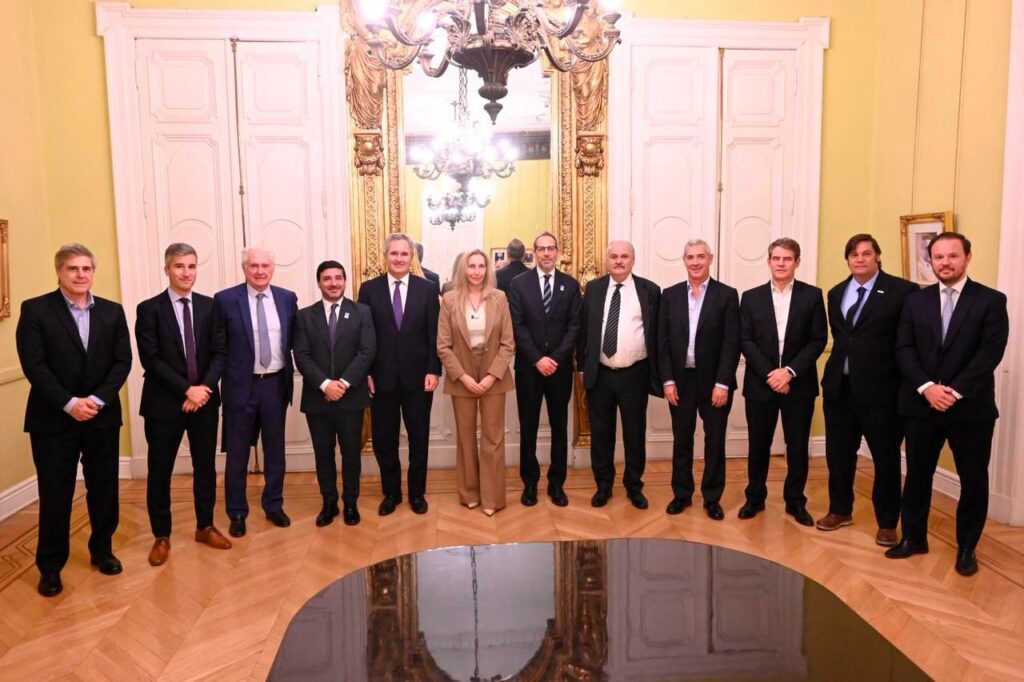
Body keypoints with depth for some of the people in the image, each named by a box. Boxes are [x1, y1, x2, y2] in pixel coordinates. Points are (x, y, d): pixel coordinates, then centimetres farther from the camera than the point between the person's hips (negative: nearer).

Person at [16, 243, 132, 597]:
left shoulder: (112, 312, 5)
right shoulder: (35, 310, -4)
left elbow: (123, 361, 1)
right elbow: (33, 365, -10)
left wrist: (98, 399, -12)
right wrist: (69, 403, -17)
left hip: (102, 416, 3)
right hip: (53, 418, -3)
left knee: (104, 489, 11)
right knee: (55, 495, 5)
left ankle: (102, 550, 30)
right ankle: (50, 566, 21)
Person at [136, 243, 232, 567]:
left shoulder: (210, 306, 4)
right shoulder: (149, 309, -4)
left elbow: (220, 352, 0)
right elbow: (151, 360, -11)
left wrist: (204, 388, -14)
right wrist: (187, 389, -17)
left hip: (205, 400, 3)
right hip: (164, 403, -2)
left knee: (206, 467, 12)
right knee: (160, 472, 7)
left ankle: (205, 527, 28)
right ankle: (161, 536, 22)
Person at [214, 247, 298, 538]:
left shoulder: (287, 298, 2)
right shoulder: (225, 299, -6)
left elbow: (294, 340, 10)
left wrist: (291, 375, 4)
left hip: (276, 384, 3)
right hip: (241, 385, -2)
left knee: (275, 450, 15)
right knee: (237, 453, 8)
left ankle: (273, 506, 31)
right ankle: (237, 513, 24)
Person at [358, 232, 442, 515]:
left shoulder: (428, 288, 1)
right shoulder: (369, 289, 2)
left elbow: (435, 334, 0)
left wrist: (433, 371, -7)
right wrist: (366, 373, -5)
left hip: (418, 377, 0)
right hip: (381, 378, 0)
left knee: (419, 438, 11)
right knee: (383, 440, 9)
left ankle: (417, 492, 27)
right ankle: (391, 492, 28)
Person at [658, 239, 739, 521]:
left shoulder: (727, 295, -3)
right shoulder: (670, 295, 4)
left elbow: (732, 343, -7)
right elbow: (662, 341, 2)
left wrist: (722, 383, -13)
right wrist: (668, 380, -5)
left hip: (714, 382, -2)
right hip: (680, 380, 2)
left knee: (715, 442, 8)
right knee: (681, 440, 12)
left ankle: (712, 498, 22)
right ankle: (682, 494, 26)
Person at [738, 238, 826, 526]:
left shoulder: (812, 295, 1)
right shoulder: (751, 297, 3)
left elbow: (818, 340, -3)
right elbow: (745, 341, -2)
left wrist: (790, 371, -14)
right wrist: (770, 374, -13)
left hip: (799, 384, 0)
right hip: (760, 383, 1)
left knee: (797, 446, 8)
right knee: (758, 445, 9)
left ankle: (795, 501, 23)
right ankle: (755, 497, 25)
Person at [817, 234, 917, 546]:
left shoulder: (903, 291, -7)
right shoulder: (836, 293, 11)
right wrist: (839, 364, 10)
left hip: (880, 388, -5)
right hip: (839, 385, 5)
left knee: (886, 458, 7)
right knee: (838, 453, 14)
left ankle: (887, 522, 22)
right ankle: (840, 510, 32)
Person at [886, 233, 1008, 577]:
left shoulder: (991, 300, -1)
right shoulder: (915, 301, 7)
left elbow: (990, 352, -10)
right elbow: (904, 349, 0)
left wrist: (956, 391, -19)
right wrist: (926, 387, -15)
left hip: (971, 406, -2)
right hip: (921, 404, 2)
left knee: (973, 480, 8)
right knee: (917, 474, 11)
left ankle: (967, 548, 24)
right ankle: (913, 537, 26)